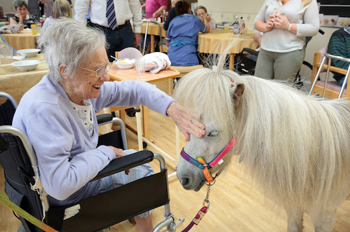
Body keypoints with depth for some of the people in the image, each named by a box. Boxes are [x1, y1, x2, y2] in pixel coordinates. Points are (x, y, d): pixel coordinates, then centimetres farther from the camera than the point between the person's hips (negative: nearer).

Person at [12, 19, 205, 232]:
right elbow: (60, 185, -39)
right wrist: (106, 153, -26)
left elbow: (133, 90, -7)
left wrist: (172, 108, -22)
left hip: (80, 167, 7)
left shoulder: (82, 86, -13)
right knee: (143, 172, 3)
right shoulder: (43, 109, -37)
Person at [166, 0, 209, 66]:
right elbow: (207, 29, 31)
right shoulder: (195, 20, 10)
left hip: (171, 59, 3)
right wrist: (205, 20, 51)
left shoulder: (173, 22, 16)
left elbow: (167, 43, 19)